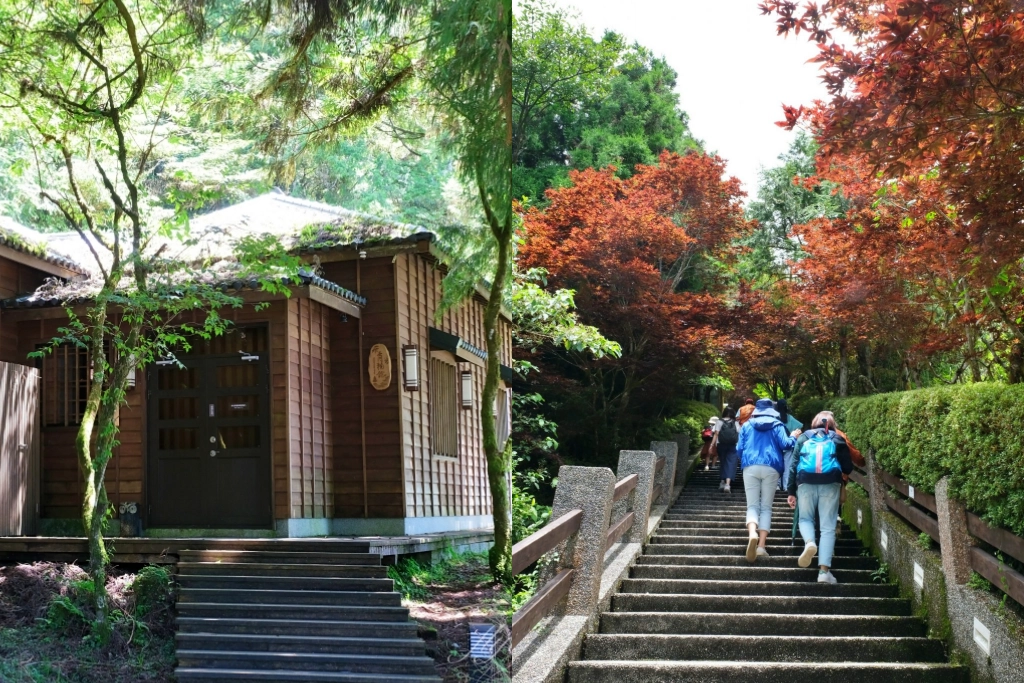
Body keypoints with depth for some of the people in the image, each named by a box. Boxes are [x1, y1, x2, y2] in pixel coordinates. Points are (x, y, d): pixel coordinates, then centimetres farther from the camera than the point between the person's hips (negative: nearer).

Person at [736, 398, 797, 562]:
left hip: (751, 467, 1)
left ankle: (752, 534, -32)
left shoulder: (747, 425, 15)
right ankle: (761, 546, -7)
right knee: (766, 507, 5)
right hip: (771, 468, 0)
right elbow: (784, 444, -3)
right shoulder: (777, 425, 10)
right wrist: (793, 438, 18)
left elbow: (739, 449, 14)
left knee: (752, 506, 0)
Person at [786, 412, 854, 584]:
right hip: (830, 483, -1)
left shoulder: (804, 437, 20)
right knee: (828, 527, 1)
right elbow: (848, 468, 12)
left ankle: (809, 542, -14)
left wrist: (791, 491, 13)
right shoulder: (838, 439, 17)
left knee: (805, 518, 19)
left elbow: (794, 464, 13)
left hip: (806, 481, 1)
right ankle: (824, 570, -8)